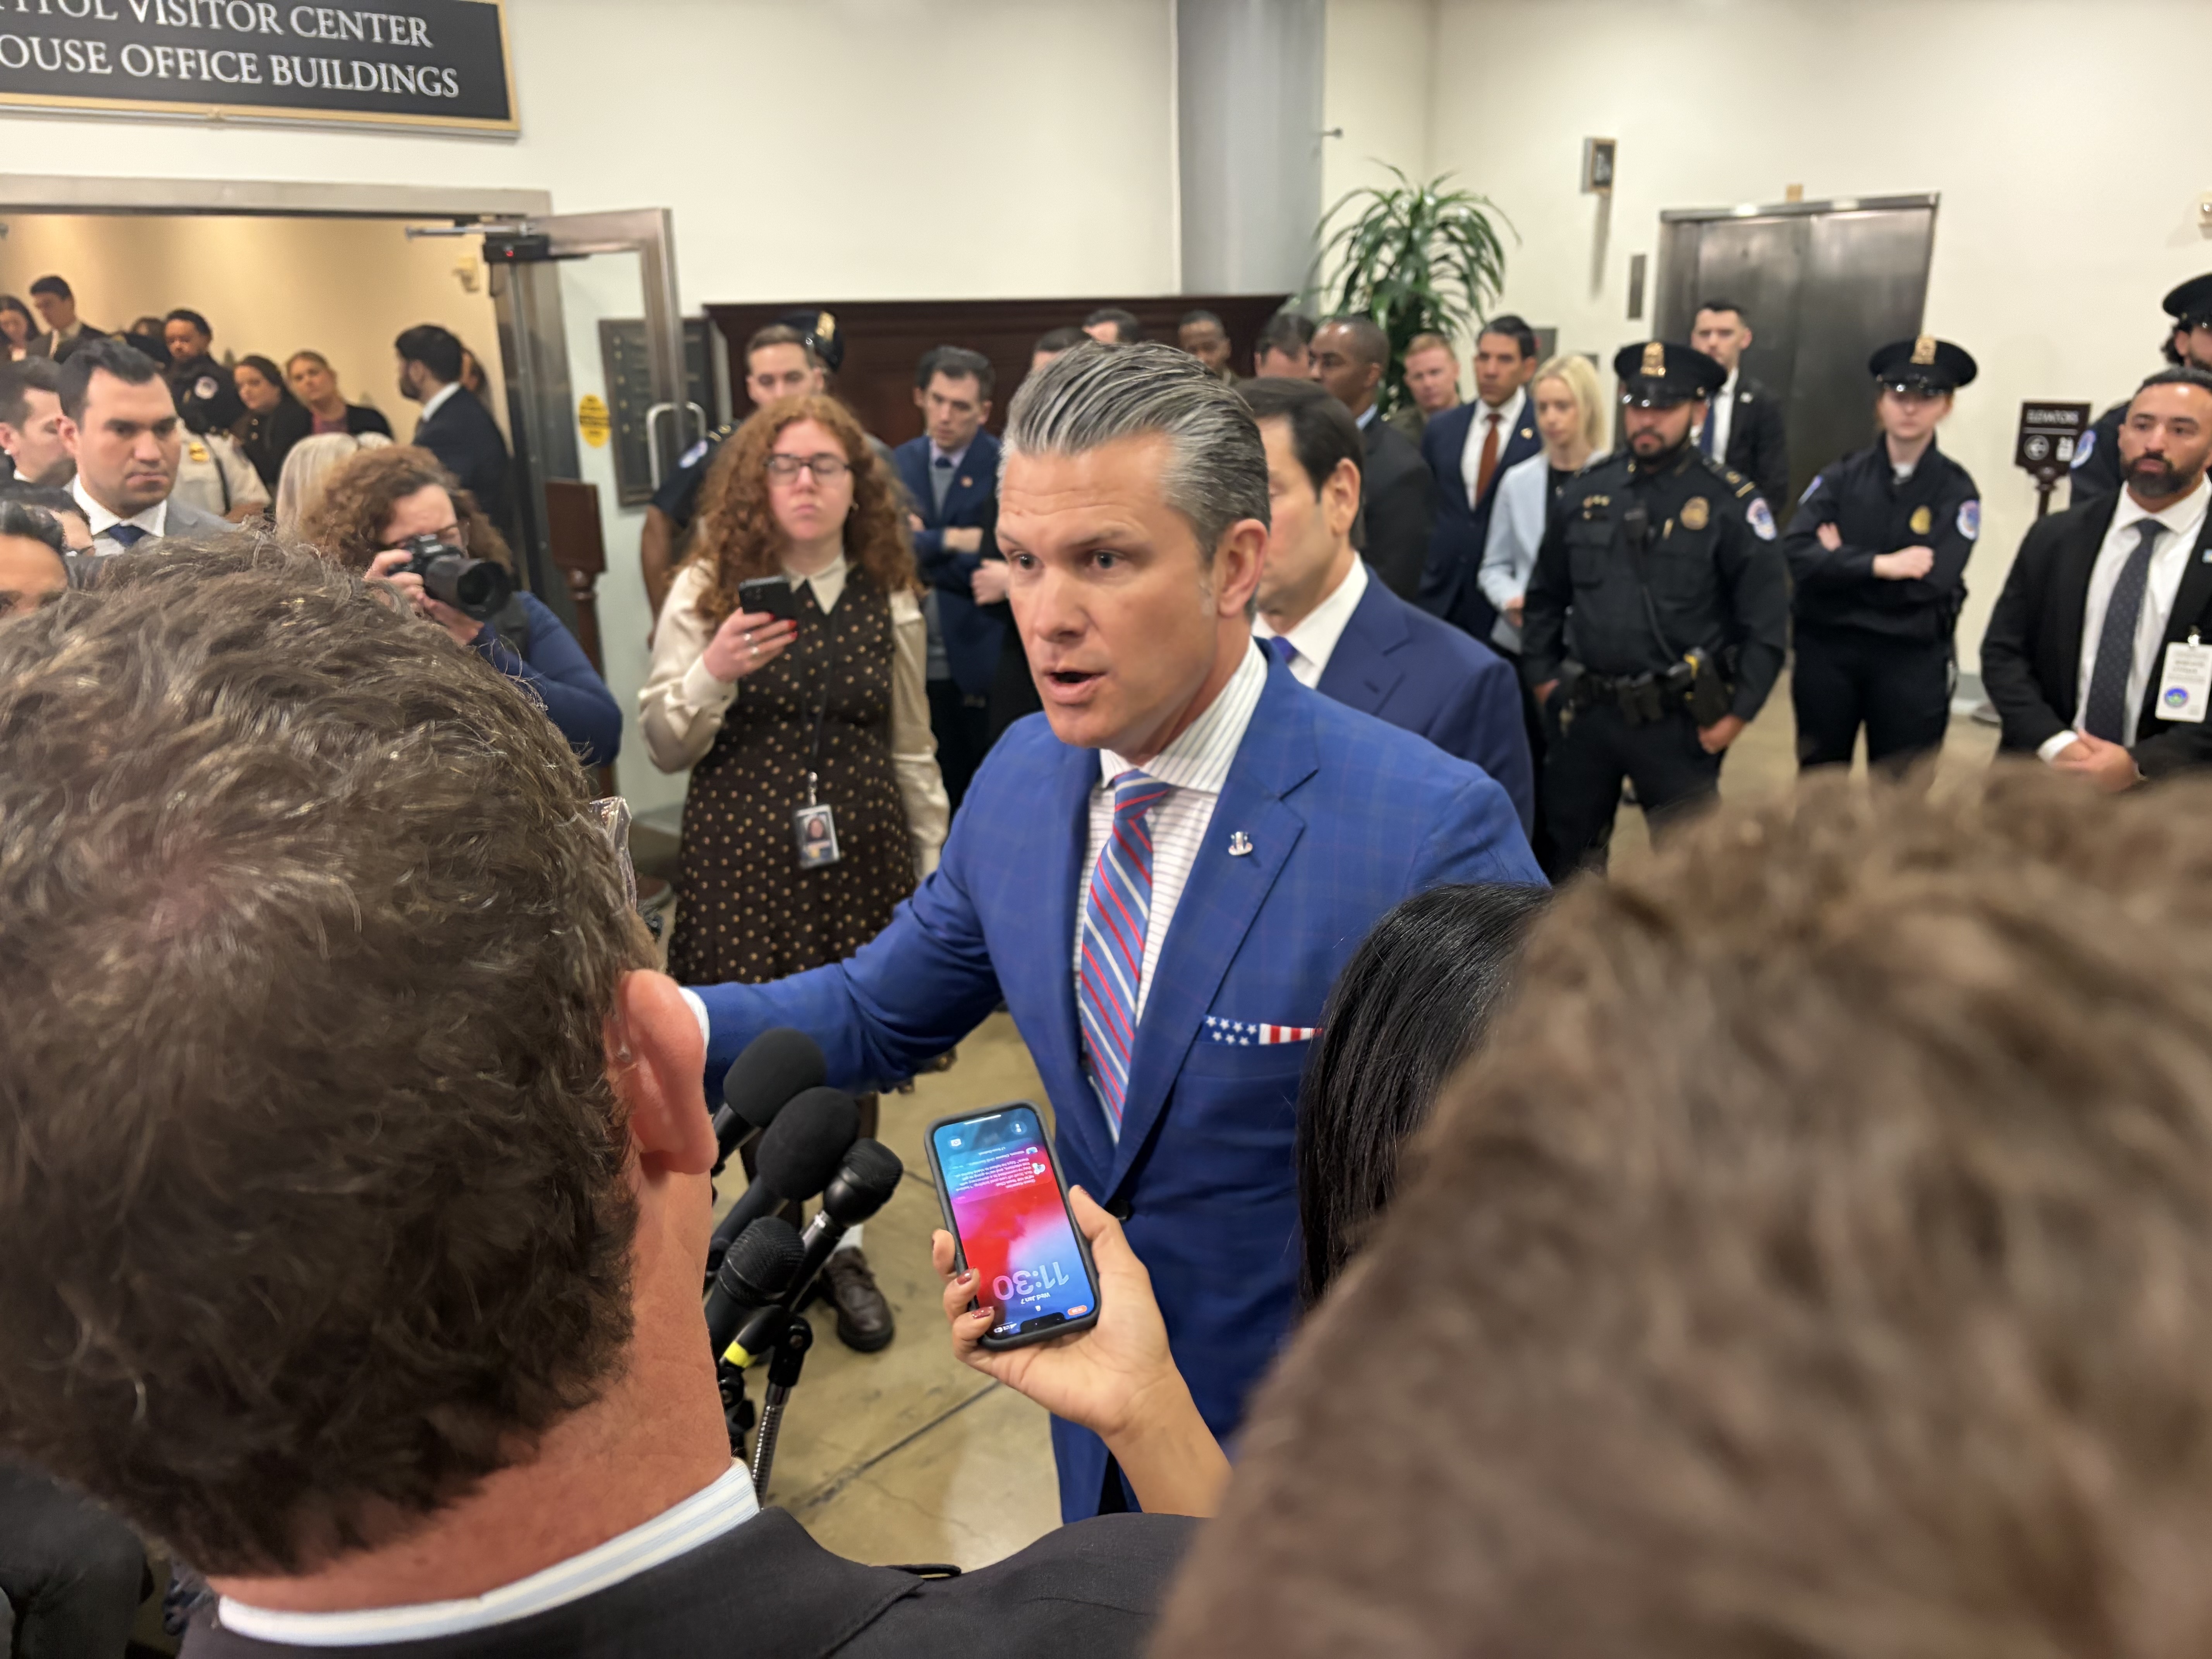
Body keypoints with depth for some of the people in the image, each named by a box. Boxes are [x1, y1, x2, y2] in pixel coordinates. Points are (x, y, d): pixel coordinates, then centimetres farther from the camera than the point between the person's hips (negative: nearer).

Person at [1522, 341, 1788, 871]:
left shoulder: (1732, 503, -7)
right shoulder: (1588, 491, 5)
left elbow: (1768, 619, -7)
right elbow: (1545, 595, 13)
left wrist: (1738, 713, -10)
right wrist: (1541, 677, 8)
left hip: (1678, 723, -3)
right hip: (1584, 713, 4)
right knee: (1569, 855, 17)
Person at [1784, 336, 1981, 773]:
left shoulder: (1957, 489, -2)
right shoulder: (1840, 476, 1)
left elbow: (1931, 582, -16)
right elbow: (1797, 553, -14)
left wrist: (1842, 560, -11)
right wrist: (1879, 565, -20)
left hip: (1912, 661, -1)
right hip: (1827, 651, 1)